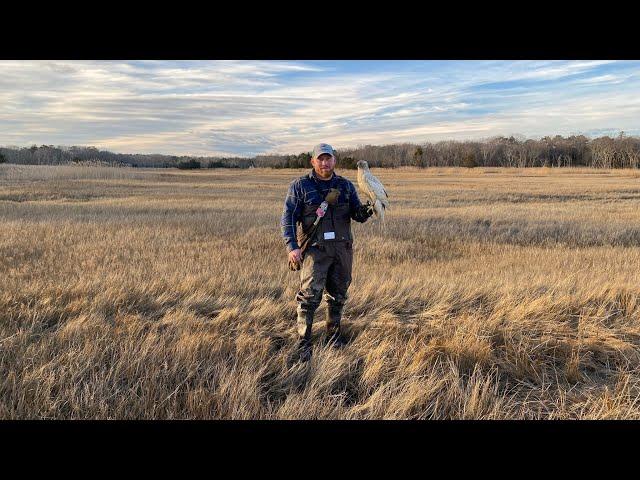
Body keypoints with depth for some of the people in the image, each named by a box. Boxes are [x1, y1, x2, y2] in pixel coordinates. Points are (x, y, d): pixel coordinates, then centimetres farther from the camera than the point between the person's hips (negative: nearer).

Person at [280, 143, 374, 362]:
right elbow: (288, 218, -5)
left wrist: (368, 209, -15)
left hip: (342, 248, 4)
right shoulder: (300, 186, -1)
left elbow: (358, 215, 8)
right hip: (315, 249, -4)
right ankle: (303, 344, -1)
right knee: (310, 296, -10)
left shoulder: (345, 185, 10)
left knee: (338, 296, 13)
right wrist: (292, 246, -16)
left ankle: (334, 336, 30)